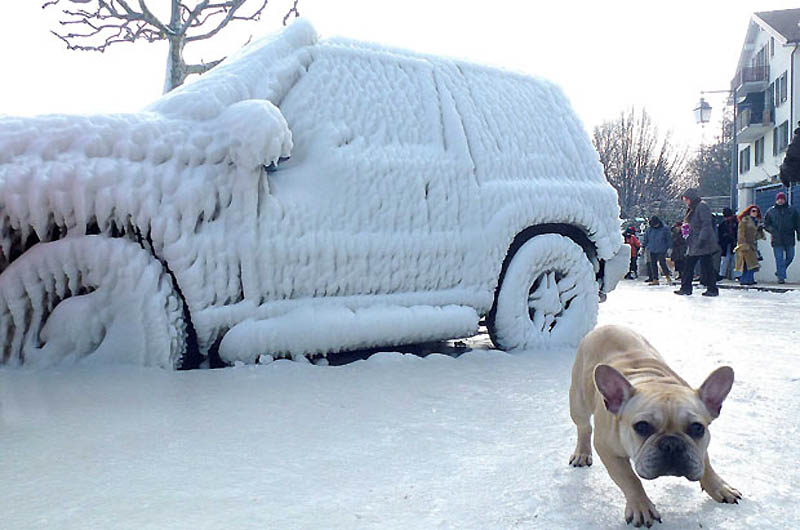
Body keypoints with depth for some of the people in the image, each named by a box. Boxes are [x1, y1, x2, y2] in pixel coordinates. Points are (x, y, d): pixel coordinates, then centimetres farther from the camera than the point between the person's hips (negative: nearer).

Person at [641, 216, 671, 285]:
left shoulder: (665, 229, 1)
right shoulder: (649, 229, 7)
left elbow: (668, 239, 6)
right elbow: (645, 238, 14)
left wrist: (669, 247, 2)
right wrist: (643, 247, 9)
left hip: (661, 250, -3)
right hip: (652, 250, 3)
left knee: (662, 263, -11)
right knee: (653, 264, 2)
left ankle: (667, 276, 8)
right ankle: (655, 280, 7)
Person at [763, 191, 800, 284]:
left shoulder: (792, 210, 8)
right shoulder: (770, 211, 6)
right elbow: (766, 224, 11)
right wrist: (773, 231, -6)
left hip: (789, 239, 2)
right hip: (777, 240, -2)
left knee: (789, 257, 9)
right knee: (779, 259, -4)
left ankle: (779, 271, 29)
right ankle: (781, 277, -3)